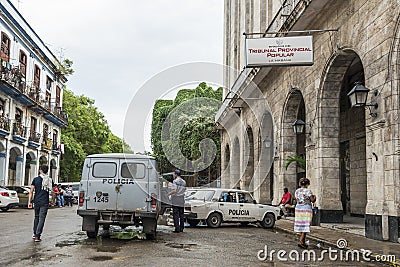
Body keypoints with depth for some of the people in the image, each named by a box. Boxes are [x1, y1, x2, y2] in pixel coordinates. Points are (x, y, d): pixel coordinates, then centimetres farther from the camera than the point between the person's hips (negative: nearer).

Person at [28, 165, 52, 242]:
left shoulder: (36, 179, 1)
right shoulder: (50, 180, 2)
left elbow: (31, 191, -3)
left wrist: (29, 202, 0)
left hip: (36, 202, 1)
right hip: (45, 203, -1)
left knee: (36, 217, 19)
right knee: (41, 219, 0)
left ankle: (35, 234, 24)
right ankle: (37, 236, -4)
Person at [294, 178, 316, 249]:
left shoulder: (297, 191, 6)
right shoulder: (308, 191, -11)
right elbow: (313, 200, -13)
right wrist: (314, 197, 9)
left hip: (298, 208, 6)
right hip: (306, 209, -6)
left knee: (301, 225, 12)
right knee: (306, 226, -4)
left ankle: (303, 242, 18)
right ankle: (300, 241, -15)